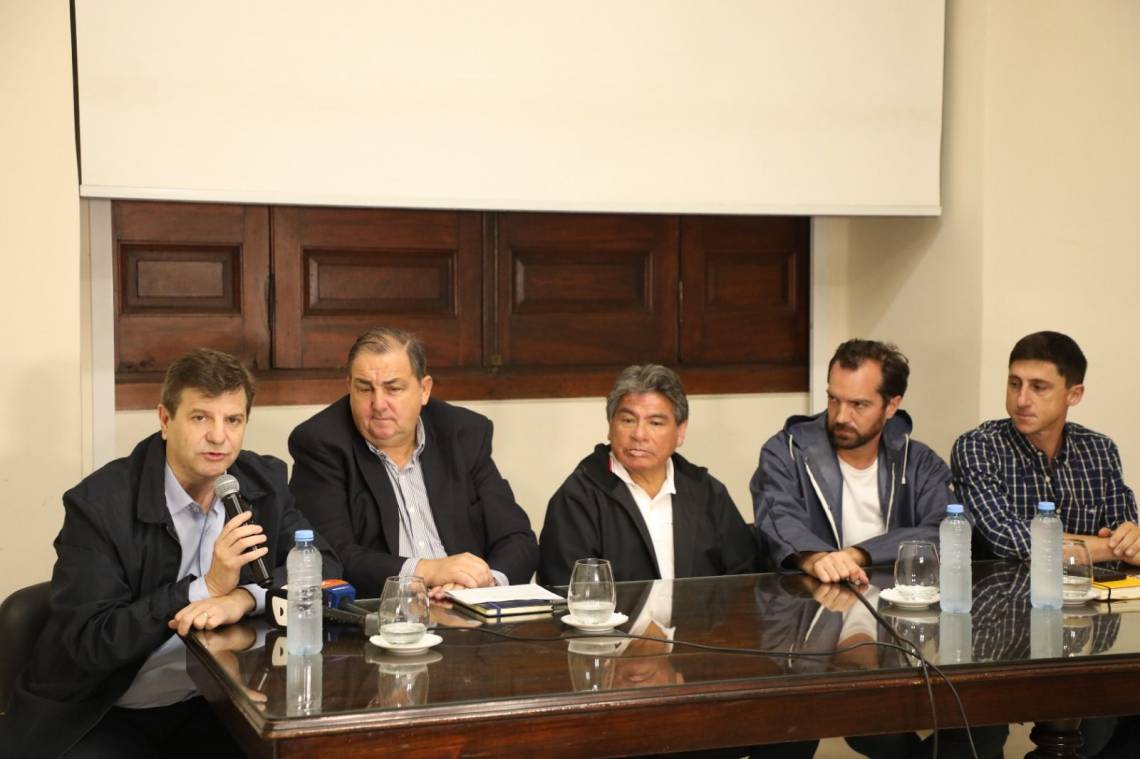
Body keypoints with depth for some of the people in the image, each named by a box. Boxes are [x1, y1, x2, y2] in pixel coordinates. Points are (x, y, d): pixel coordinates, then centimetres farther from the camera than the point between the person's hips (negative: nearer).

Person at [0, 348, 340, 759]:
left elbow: (325, 570, -5)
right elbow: (85, 642, -19)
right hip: (101, 719, -3)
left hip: (210, 706, 4)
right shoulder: (99, 504, -15)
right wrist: (205, 587, -25)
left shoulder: (264, 482, -1)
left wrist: (242, 598, -23)